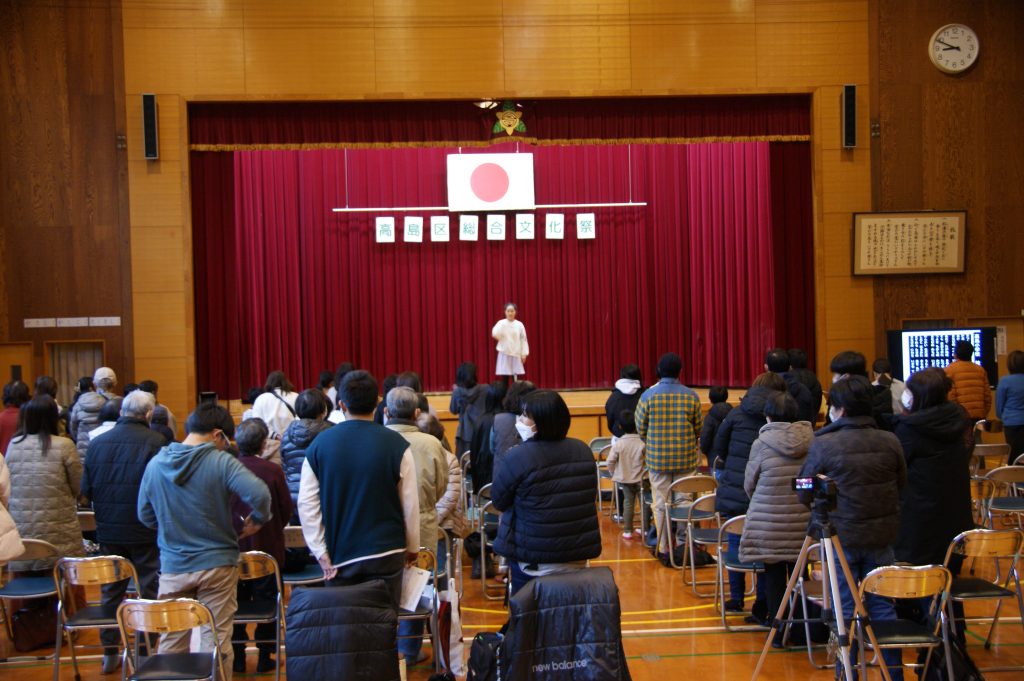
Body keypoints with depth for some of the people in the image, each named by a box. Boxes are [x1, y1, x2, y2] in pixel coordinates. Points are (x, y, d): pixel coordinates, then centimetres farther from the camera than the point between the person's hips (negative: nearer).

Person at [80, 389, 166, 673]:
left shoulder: (97, 442, 0)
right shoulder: (154, 441, -13)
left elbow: (86, 493, 4)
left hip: (108, 530, 4)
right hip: (145, 530, -4)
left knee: (111, 590, 16)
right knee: (149, 591, 7)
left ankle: (109, 653, 24)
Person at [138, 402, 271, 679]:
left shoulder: (155, 464, 0)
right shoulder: (221, 461, -13)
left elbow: (145, 515, 8)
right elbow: (259, 493, -25)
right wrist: (258, 520, -7)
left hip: (173, 567, 3)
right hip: (217, 564, -3)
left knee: (171, 641, 13)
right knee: (217, 641, 6)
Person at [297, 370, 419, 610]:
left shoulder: (320, 444, -1)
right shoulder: (396, 444, -7)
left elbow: (307, 504, -1)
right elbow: (410, 503, -3)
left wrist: (321, 553, 4)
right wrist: (412, 546, 11)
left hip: (339, 555, 2)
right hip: (386, 553, -1)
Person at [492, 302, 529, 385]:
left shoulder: (519, 325, 1)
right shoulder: (501, 323, -3)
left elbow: (523, 340, 4)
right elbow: (495, 334, -19)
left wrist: (524, 354, 0)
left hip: (516, 354, 1)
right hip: (504, 354, -1)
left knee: (516, 379, 0)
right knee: (504, 378, 2)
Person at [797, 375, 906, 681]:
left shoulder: (823, 445, -14)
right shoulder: (890, 442, -5)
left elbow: (804, 495, -5)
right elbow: (900, 485, 9)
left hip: (841, 536, -3)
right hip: (881, 536, 3)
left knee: (845, 610, 7)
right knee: (882, 605, 14)